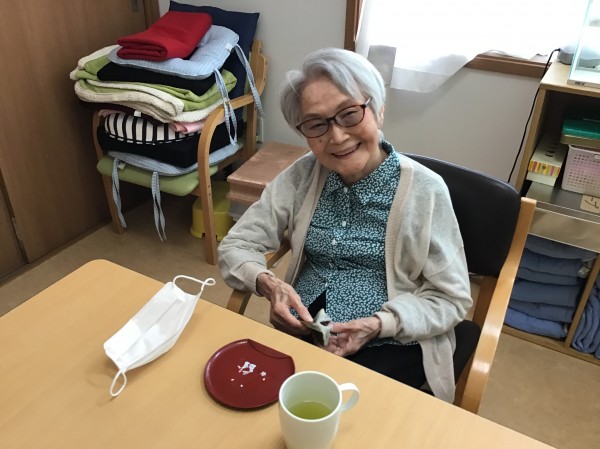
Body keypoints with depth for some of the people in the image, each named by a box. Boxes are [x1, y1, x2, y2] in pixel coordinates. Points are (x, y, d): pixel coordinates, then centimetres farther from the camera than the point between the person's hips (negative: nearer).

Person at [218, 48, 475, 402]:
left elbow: (451, 298, -6)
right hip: (299, 333, 4)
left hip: (390, 345, -3)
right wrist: (267, 283, -20)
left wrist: (379, 324, -22)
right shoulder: (302, 176, -1)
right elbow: (236, 246, 1)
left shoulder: (424, 189, -10)